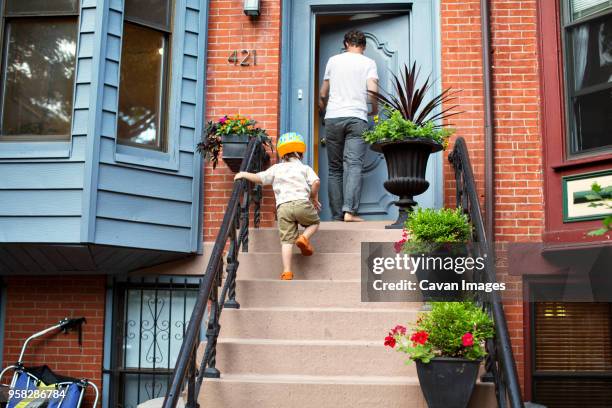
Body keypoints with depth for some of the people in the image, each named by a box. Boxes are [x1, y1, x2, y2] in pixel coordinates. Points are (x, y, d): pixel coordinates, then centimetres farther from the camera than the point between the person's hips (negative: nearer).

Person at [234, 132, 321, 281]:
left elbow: (259, 178, 12)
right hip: (302, 202, -1)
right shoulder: (305, 168, 18)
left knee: (286, 240, -1)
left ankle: (287, 272, -10)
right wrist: (314, 198, 16)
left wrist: (243, 174, 26)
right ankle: (304, 237, -5)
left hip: (283, 206, 1)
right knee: (314, 222, 26)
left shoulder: (276, 169, 21)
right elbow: (316, 182, 2)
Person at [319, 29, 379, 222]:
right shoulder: (368, 63, 8)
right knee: (354, 165, -10)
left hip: (333, 118, 2)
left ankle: (337, 215, 4)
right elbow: (372, 93, -5)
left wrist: (325, 111, 38)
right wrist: (374, 110, 15)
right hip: (357, 118, -2)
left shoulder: (333, 60, 15)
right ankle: (349, 211, -24)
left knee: (335, 168, 6)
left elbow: (323, 95, 18)